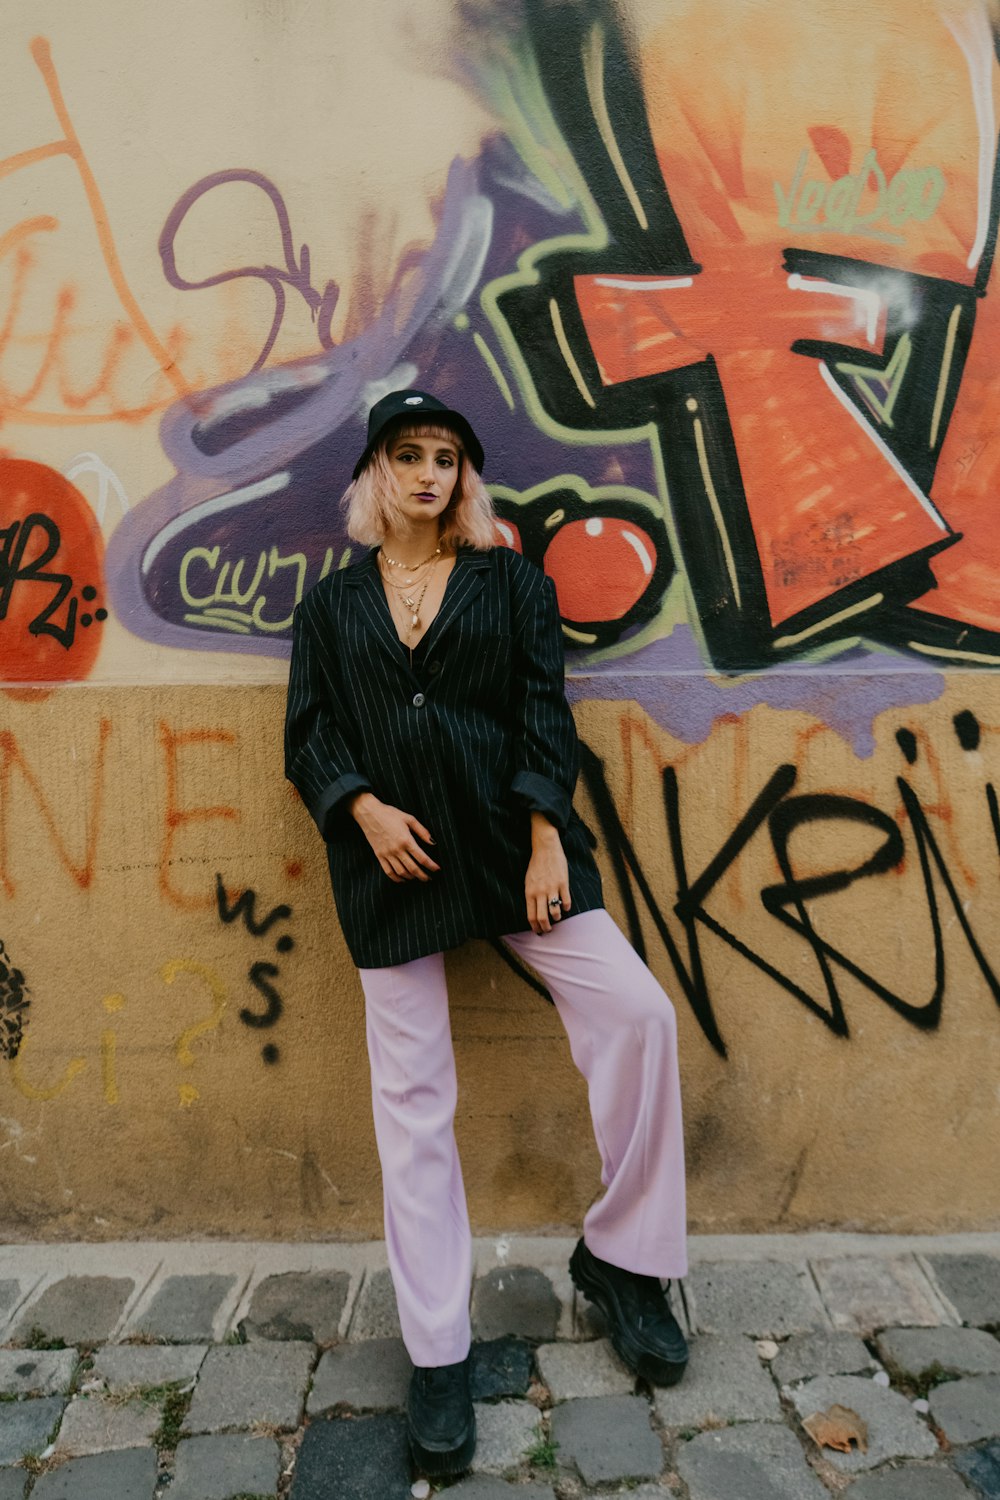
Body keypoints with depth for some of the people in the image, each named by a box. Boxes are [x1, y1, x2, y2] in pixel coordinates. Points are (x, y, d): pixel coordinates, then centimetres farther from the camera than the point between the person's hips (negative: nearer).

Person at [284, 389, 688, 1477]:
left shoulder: (510, 581, 11)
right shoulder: (334, 603, 14)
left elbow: (544, 713, 1)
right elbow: (310, 733, 7)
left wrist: (546, 839, -10)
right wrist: (365, 808, -11)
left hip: (509, 841, 0)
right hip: (392, 857, 1)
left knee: (636, 1012, -13)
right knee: (411, 1098, 2)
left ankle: (618, 1257, 11)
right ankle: (437, 1355, 17)